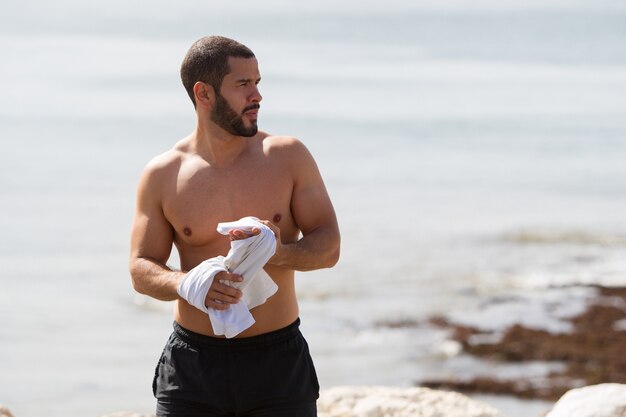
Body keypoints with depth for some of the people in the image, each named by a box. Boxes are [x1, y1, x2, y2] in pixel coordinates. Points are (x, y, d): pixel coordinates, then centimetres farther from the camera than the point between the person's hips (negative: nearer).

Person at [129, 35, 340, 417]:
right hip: (193, 367, 0)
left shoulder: (288, 156, 0)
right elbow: (141, 270, 2)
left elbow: (329, 246, -1)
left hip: (278, 362, 0)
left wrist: (280, 253, -23)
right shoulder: (162, 176, 0)